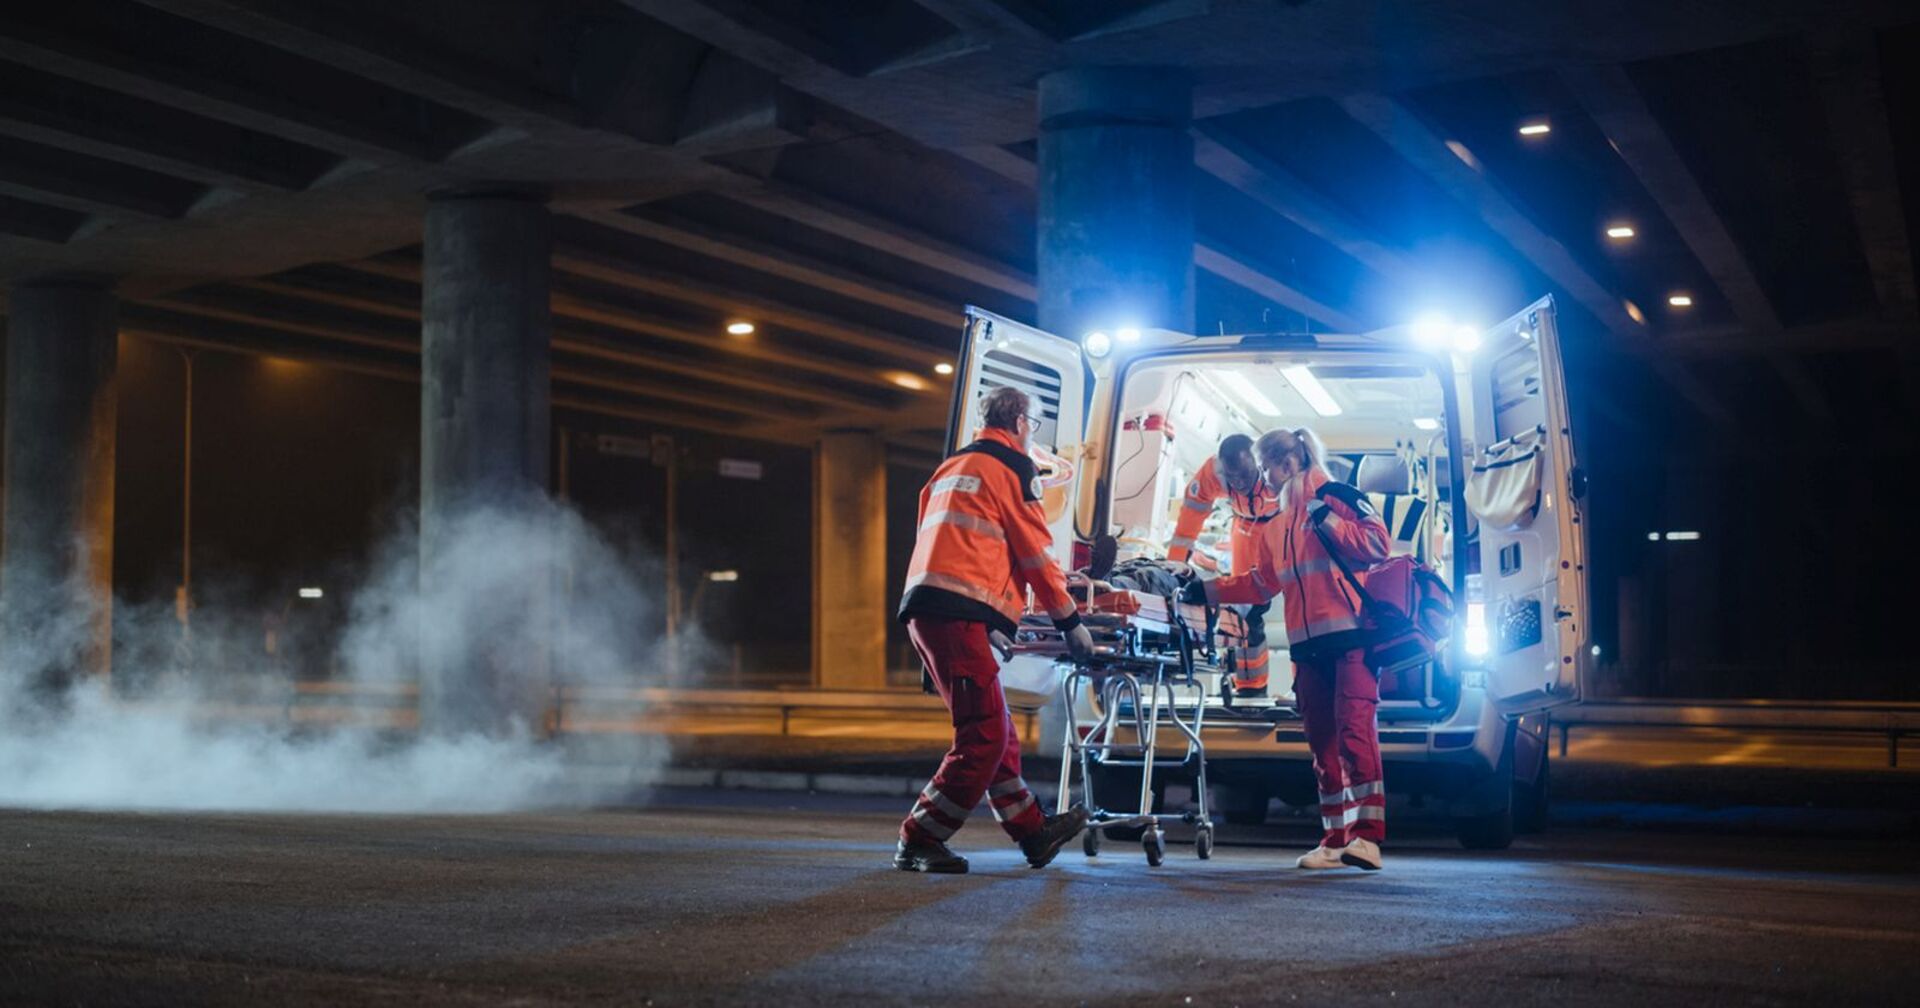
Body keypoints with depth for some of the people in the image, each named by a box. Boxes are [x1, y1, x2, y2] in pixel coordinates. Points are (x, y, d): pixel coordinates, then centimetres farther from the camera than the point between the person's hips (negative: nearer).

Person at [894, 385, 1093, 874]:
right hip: (958, 612, -9)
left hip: (924, 608, 9)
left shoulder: (950, 468, 26)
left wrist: (993, 623, 31)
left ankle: (1033, 832, 18)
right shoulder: (1010, 467, 1)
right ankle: (919, 842, -5)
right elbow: (1037, 553, -1)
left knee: (995, 728, 14)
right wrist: (1070, 621, 7)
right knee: (985, 734, -7)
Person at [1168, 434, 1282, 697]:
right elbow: (1191, 515, -17)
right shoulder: (1212, 471, -26)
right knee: (1246, 609, 4)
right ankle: (1250, 687, 15)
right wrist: (1173, 564, -19)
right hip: (1249, 531, 3)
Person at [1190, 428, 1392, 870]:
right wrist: (1207, 589, 21)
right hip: (1307, 644, 7)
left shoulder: (1336, 496, 0)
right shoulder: (1275, 526, 21)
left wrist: (1326, 519, -12)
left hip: (1351, 637, -7)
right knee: (1322, 741, 5)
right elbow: (1261, 583, 25)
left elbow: (1376, 544, -8)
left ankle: (1368, 835, -17)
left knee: (1354, 731, -15)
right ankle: (1336, 839, 7)